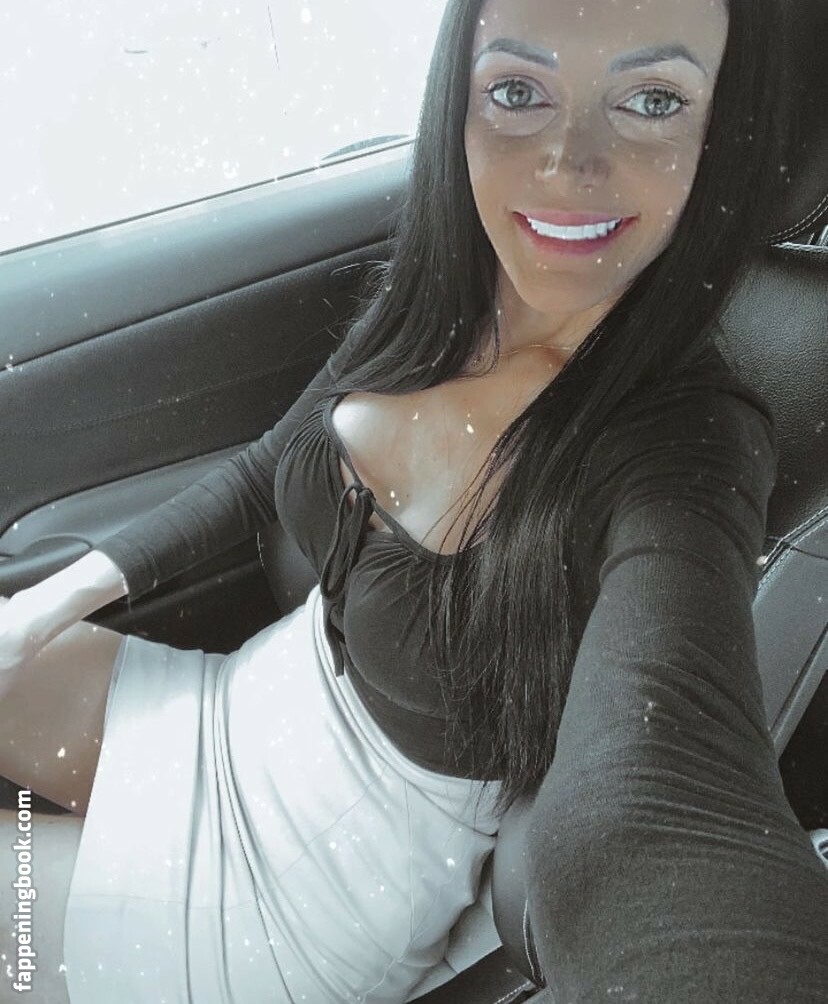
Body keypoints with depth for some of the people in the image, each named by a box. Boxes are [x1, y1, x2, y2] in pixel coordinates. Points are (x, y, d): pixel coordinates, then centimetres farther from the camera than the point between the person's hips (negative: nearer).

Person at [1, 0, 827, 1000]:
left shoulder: (684, 446, -28)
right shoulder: (422, 302, -8)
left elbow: (654, 807, -45)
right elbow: (268, 468, 7)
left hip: (361, 847, -5)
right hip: (259, 699, 5)